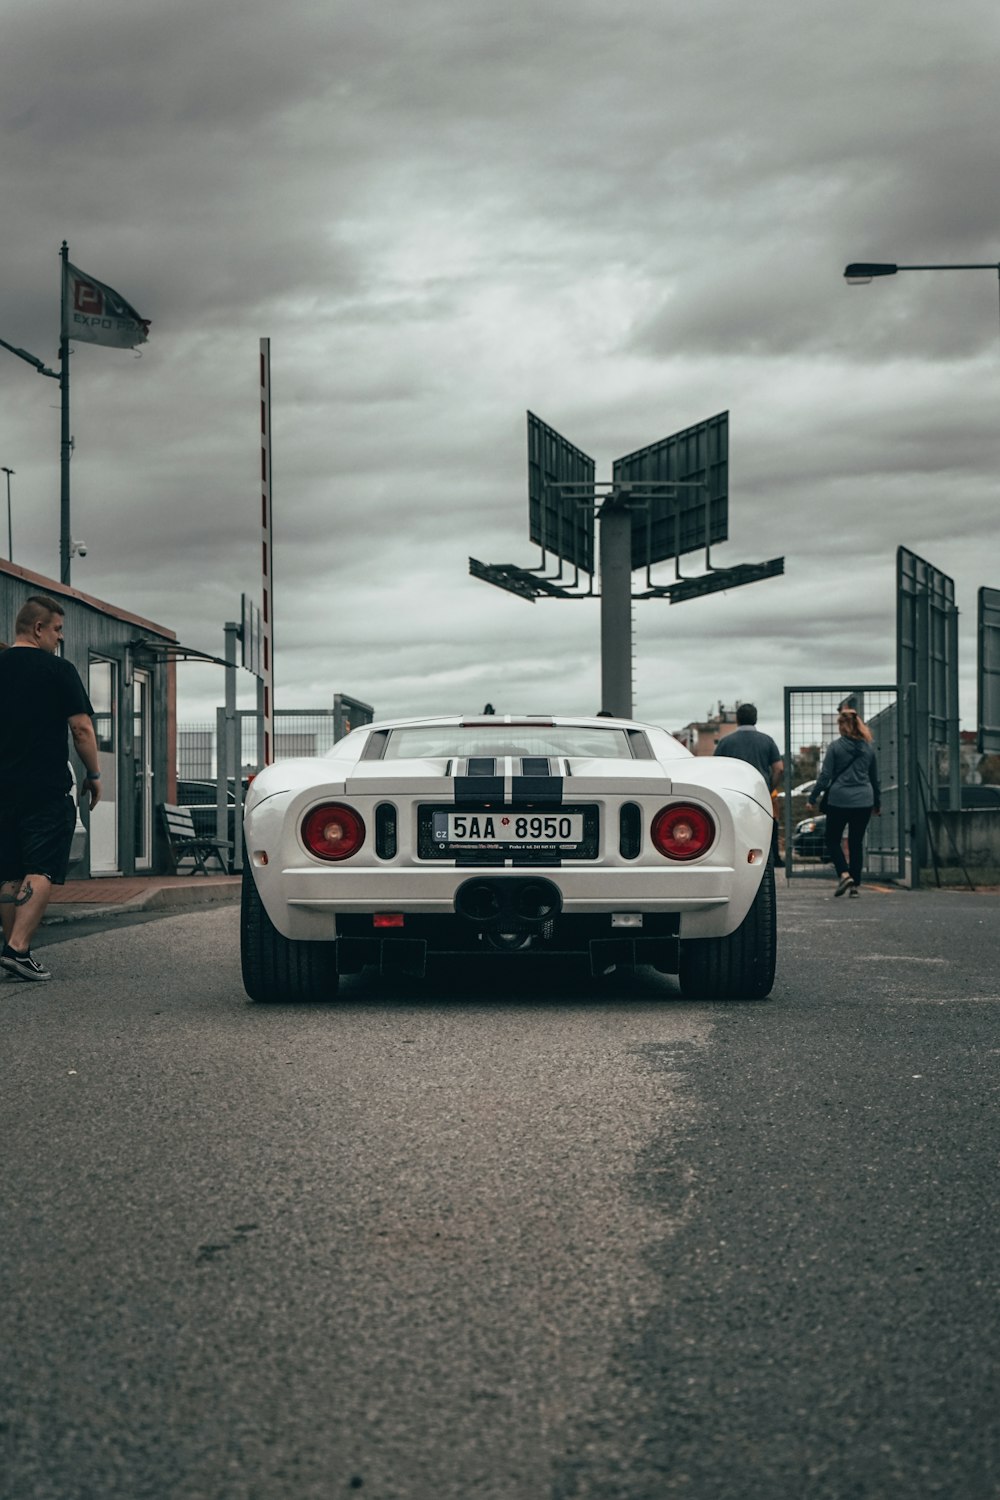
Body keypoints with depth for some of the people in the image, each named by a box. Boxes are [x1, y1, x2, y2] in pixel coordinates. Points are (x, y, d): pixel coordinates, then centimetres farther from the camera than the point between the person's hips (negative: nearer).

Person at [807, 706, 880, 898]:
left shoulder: (835, 747, -6)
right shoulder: (869, 748, 7)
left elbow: (825, 775, -7)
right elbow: (875, 778, 14)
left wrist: (813, 798, 1)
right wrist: (877, 803, 24)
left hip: (839, 800, -3)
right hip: (863, 801, 3)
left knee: (833, 840, 9)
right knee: (857, 842, 9)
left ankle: (844, 874, -11)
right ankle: (856, 884, 6)